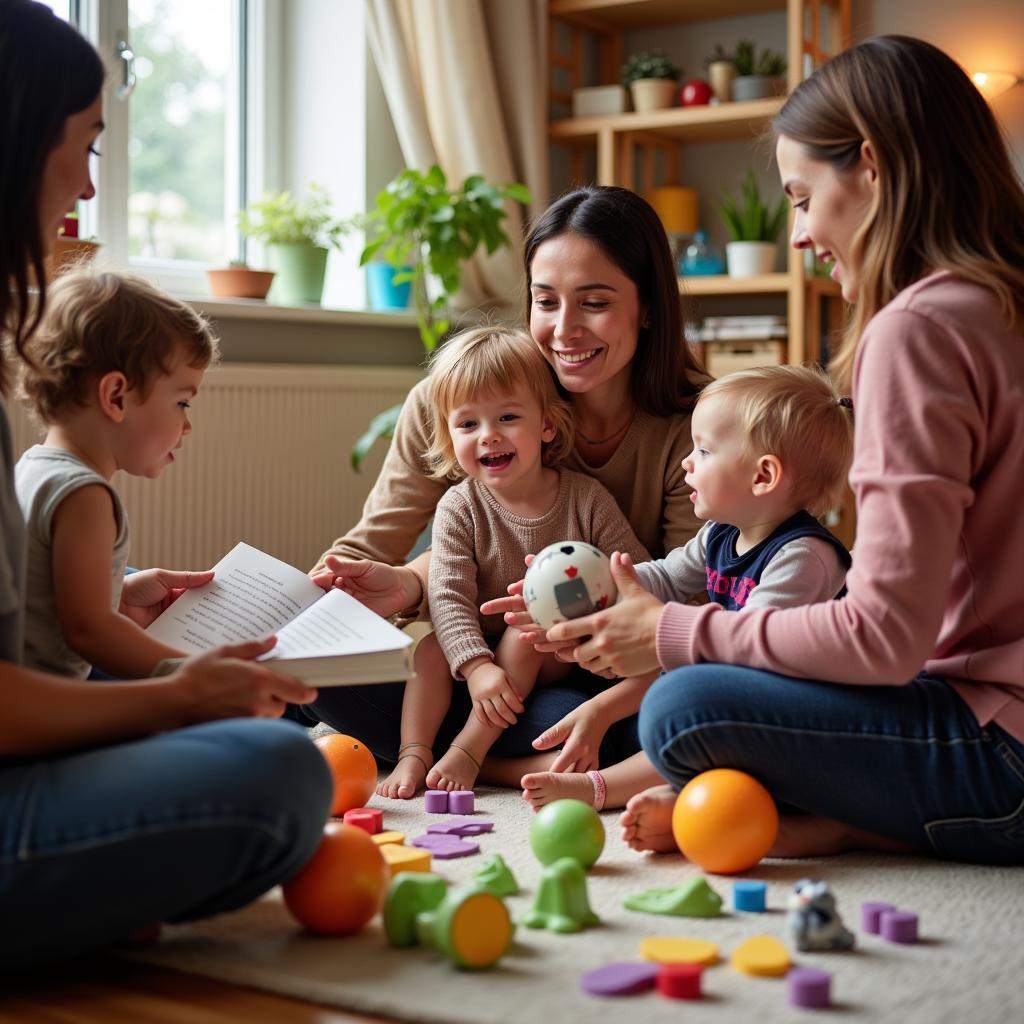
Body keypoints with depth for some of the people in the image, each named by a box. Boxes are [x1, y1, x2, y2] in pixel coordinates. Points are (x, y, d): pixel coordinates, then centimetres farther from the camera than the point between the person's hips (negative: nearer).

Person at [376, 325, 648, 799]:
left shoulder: (587, 499, -10)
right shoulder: (459, 508, -11)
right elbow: (449, 596, -19)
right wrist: (477, 667, -33)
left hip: (560, 654, -1)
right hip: (483, 648, 1)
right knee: (431, 645, -24)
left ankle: (470, 749, -26)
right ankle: (415, 752, -20)